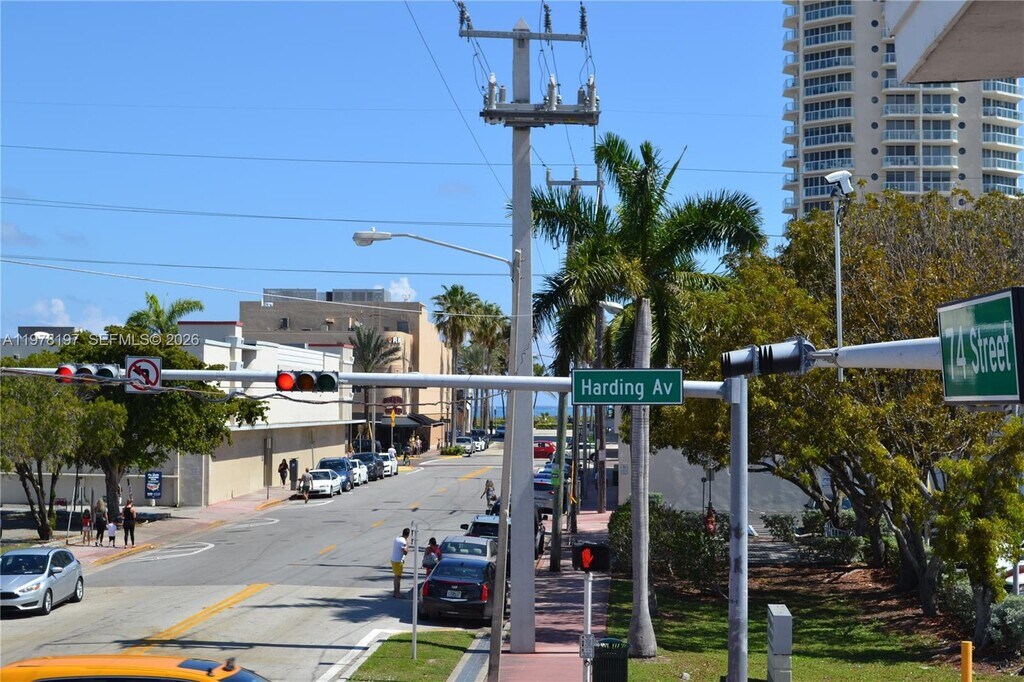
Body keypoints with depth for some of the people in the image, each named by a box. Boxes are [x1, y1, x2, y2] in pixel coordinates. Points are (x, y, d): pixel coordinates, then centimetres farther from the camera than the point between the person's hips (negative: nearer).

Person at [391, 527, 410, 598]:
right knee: (398, 577, -4)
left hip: (393, 560, 9)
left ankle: (396, 592, 23)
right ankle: (398, 594, -1)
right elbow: (405, 552, -23)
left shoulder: (397, 538, 9)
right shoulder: (403, 541, -20)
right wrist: (407, 543, -14)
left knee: (396, 576, 16)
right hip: (398, 561, -9)